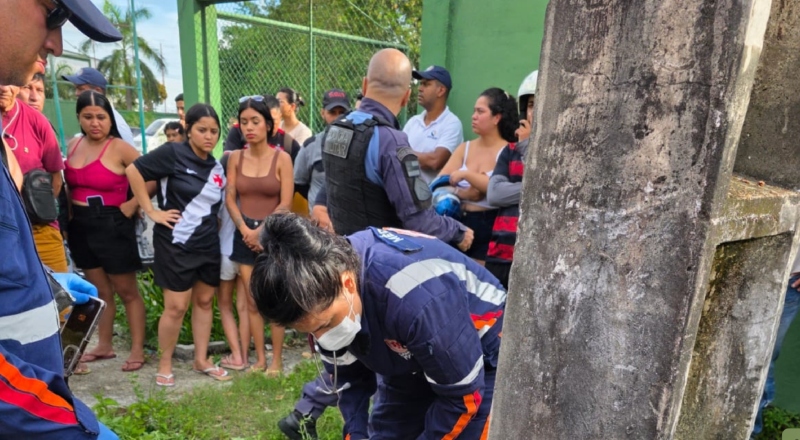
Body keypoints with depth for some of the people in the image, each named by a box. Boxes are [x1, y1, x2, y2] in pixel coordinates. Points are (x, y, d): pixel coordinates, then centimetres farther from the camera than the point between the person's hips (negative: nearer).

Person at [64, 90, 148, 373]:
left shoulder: (119, 148, -12)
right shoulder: (73, 146, 7)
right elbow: (69, 185, 15)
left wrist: (133, 204, -15)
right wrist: (67, 216, 4)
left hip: (112, 225, -6)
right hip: (80, 226, 6)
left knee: (127, 292, 4)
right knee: (99, 291, 16)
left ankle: (137, 350, 12)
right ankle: (104, 346, 28)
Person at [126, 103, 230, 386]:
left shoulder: (217, 167, 7)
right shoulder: (173, 153, -10)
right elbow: (133, 170, -13)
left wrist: (217, 230, 7)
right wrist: (152, 212, -14)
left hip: (208, 245, 6)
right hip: (176, 244, -6)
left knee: (204, 301, 13)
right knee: (176, 307, 0)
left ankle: (201, 361, 27)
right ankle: (165, 365, 20)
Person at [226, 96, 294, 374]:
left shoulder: (282, 158, -5)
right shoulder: (236, 158, 5)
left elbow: (285, 204, -9)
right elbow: (230, 199, 3)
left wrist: (261, 231, -13)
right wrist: (245, 230, -10)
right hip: (245, 234, 3)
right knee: (252, 301, 7)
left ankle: (276, 360, 12)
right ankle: (260, 358, 19)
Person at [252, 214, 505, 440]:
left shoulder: (419, 299, -41)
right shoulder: (322, 278, -19)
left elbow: (462, 397, -25)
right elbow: (348, 375, -1)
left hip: (482, 361, -6)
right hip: (410, 361, 6)